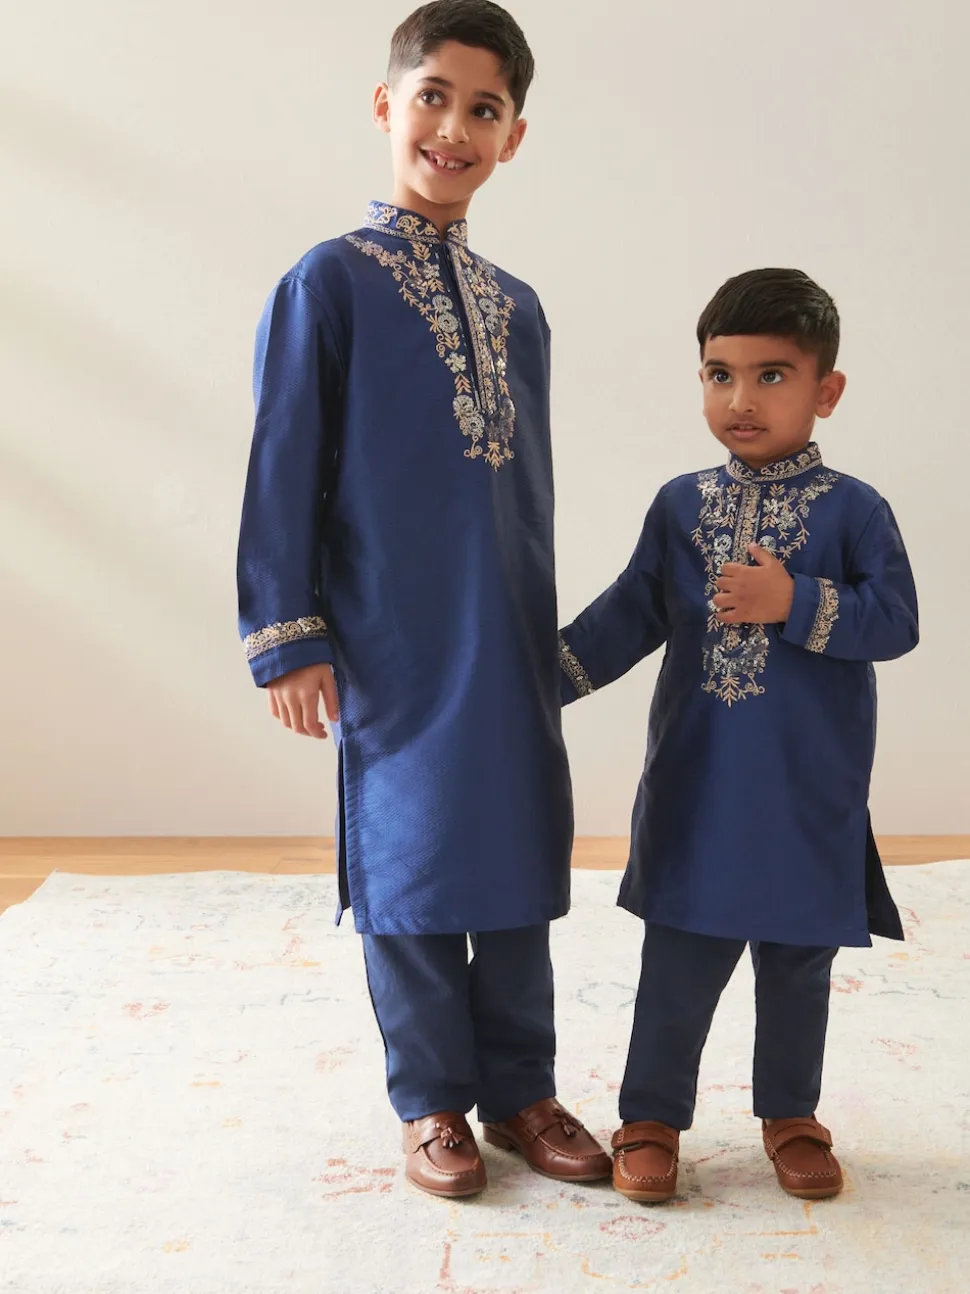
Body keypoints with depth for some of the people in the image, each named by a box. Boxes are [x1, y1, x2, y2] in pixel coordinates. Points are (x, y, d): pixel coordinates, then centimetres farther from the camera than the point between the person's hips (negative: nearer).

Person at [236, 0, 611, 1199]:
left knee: (519, 867, 10)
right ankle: (432, 1100, 22)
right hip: (396, 648, -5)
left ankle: (520, 1089, 26)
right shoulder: (329, 282, -4)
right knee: (412, 868, 5)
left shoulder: (517, 305, 11)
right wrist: (287, 636, -10)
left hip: (512, 649, 5)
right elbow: (282, 471, -6)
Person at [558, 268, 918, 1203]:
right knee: (680, 957, 6)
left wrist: (795, 605, -21)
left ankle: (790, 1114, 32)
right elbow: (631, 615, 8)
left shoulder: (852, 511, -4)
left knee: (797, 961, 13)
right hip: (697, 784, 2)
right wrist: (550, 675, 1)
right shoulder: (680, 506, 4)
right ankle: (652, 1116, 22)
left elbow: (897, 621, -11)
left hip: (807, 793, -1)